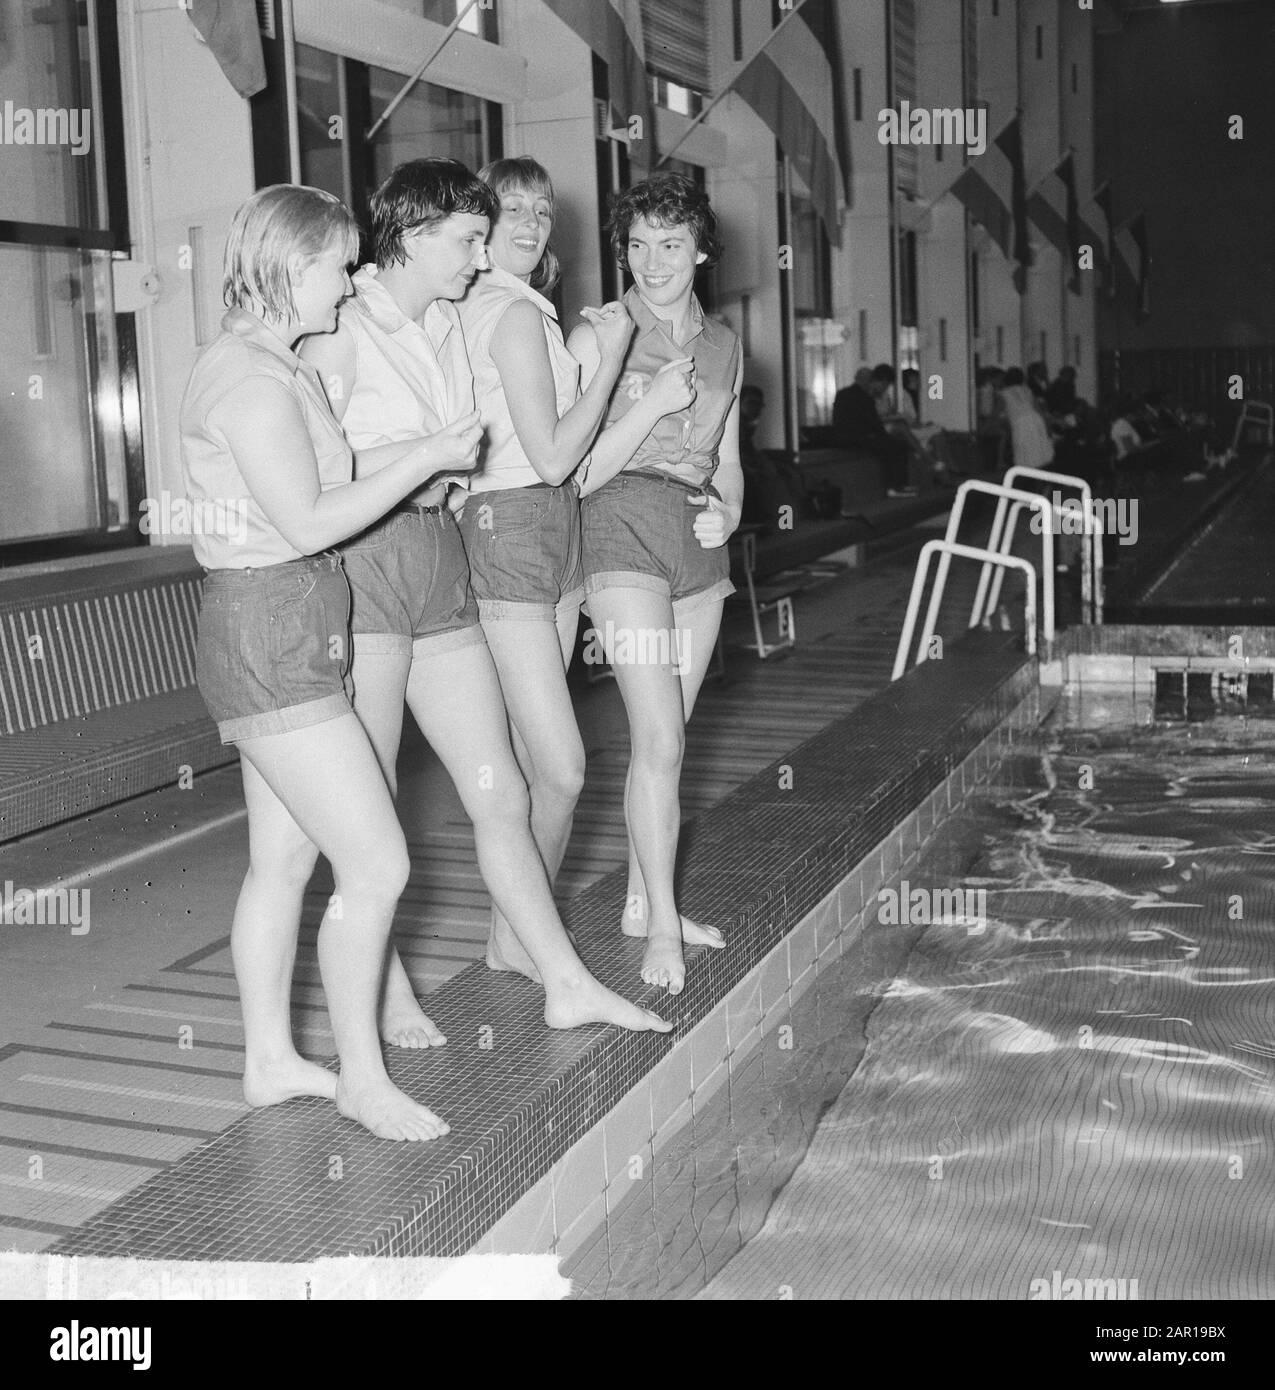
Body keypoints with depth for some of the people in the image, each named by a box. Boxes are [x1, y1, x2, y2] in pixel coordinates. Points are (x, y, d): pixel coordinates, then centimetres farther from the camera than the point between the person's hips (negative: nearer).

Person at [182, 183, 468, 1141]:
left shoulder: (275, 367, 15)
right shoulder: (249, 378, -16)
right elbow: (307, 523, -21)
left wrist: (428, 478, 10)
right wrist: (428, 457, -15)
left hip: (287, 636, 11)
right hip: (272, 638, -11)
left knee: (284, 859, 15)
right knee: (377, 863, -7)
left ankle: (270, 1060, 26)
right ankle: (363, 1077, 6)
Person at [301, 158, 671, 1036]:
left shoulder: (450, 325, 13)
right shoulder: (342, 329, -9)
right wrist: (413, 457, -15)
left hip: (440, 566, 7)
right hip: (361, 568, -7)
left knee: (500, 792, 7)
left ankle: (566, 984, 15)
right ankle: (388, 993, 20)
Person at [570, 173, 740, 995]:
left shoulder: (722, 345, 13)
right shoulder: (599, 336, -3)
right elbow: (577, 471, -7)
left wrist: (727, 511, 2)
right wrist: (652, 403, -15)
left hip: (700, 543, 6)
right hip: (626, 533, -5)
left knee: (664, 737, 11)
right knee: (660, 737, -13)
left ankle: (643, 903, 23)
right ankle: (662, 931, -4)